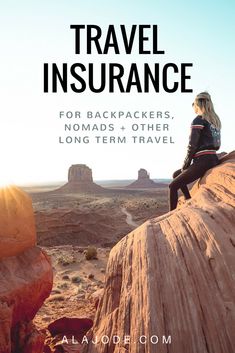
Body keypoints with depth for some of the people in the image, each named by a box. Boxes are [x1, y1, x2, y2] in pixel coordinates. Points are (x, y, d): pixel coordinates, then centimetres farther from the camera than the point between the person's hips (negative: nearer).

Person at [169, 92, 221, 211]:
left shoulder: (198, 120, -7)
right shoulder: (215, 120, 17)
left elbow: (192, 146, -14)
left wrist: (185, 165, -1)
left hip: (203, 162, -9)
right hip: (214, 160, 9)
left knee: (173, 186, -3)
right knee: (176, 174, 23)